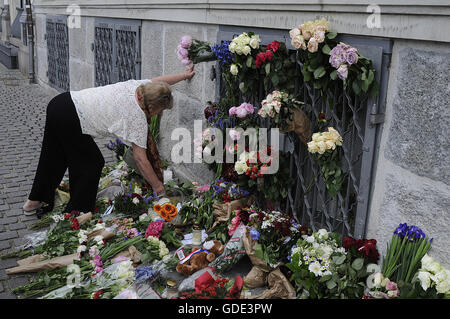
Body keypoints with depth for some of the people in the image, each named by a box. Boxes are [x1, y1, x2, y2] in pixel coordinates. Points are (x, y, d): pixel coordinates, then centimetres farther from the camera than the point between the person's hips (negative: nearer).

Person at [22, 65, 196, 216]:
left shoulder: (137, 86, 4)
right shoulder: (138, 118, -14)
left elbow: (158, 80, 26)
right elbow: (141, 160, -11)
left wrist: (184, 75, 35)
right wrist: (158, 186, -2)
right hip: (69, 122, -9)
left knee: (54, 158, 25)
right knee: (91, 164, 9)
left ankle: (35, 202, 44)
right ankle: (75, 212, 21)